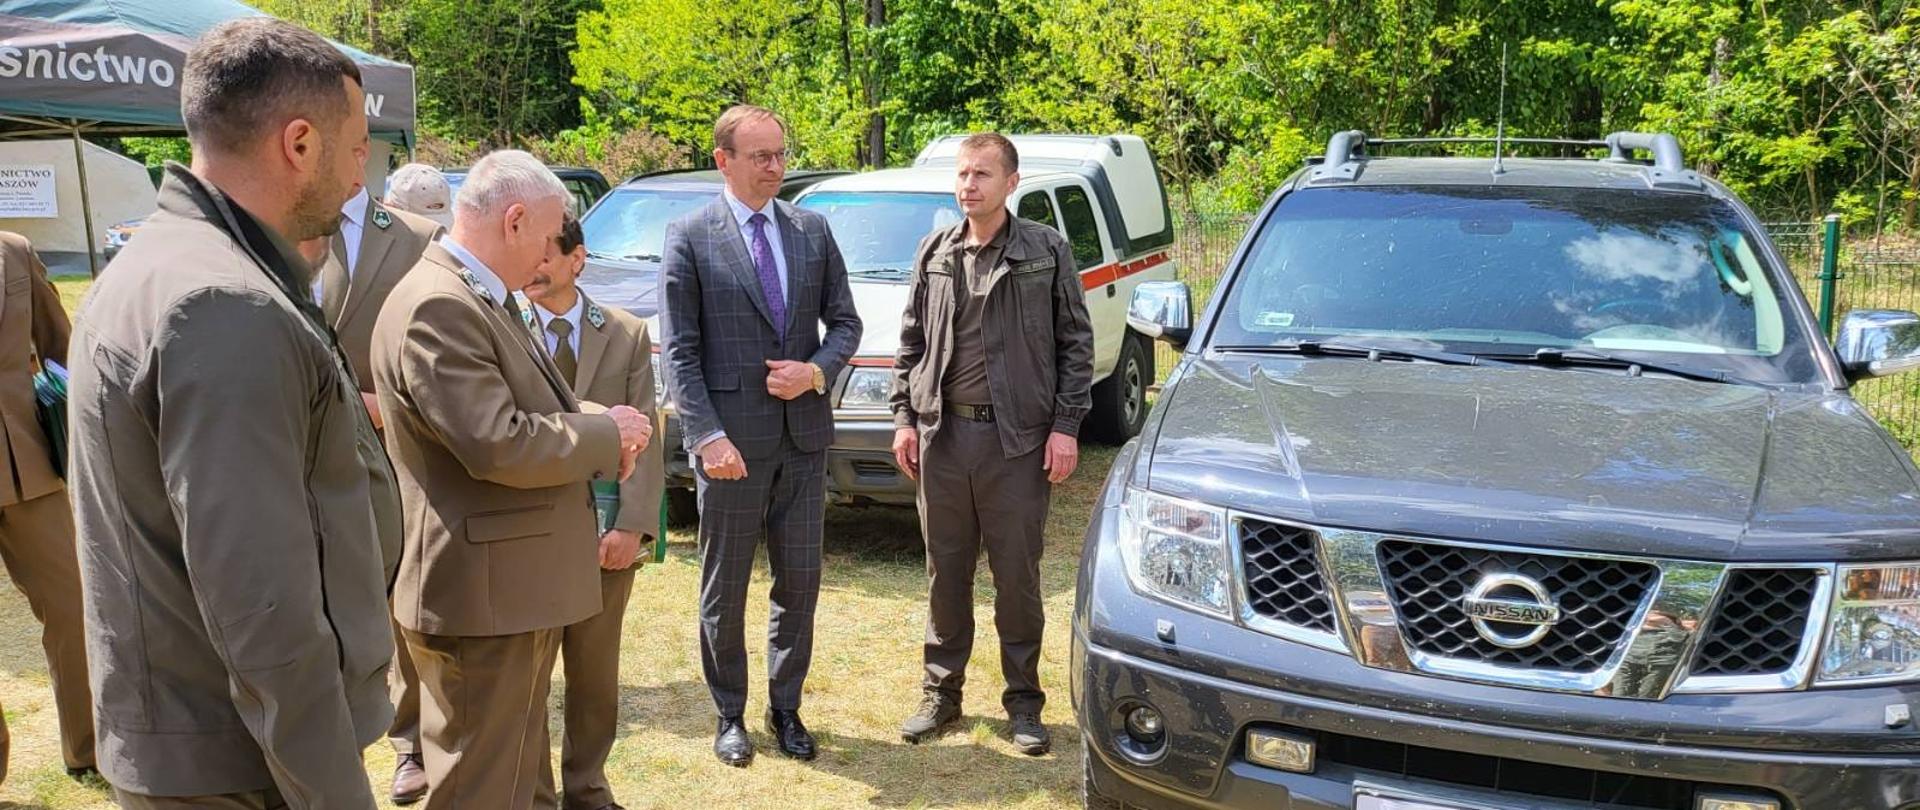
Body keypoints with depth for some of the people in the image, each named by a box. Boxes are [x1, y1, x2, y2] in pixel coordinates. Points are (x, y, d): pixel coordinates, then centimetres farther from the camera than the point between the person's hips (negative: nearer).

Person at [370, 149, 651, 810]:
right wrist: (607, 434, -13)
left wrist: (600, 431, 1)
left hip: (511, 589, 11)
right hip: (482, 600, -10)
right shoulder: (438, 308, -21)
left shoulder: (480, 300, 12)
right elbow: (499, 446, -28)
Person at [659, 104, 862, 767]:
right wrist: (707, 435, -16)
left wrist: (817, 371, -9)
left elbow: (845, 323, 11)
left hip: (803, 435, 4)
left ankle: (786, 707, 28)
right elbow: (679, 352, -7)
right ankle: (729, 716, 26)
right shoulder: (689, 238, -4)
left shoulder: (813, 231, 7)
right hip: (732, 439, -3)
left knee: (799, 581, 11)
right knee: (725, 588, 9)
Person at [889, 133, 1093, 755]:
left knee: (1017, 576, 5)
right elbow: (911, 341, 12)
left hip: (1018, 438, -3)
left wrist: (1066, 425, -7)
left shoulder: (1047, 251, -2)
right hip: (943, 433, 3)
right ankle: (941, 692, 26)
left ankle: (1023, 700, 20)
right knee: (945, 572, 12)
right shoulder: (935, 252, 8)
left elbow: (1076, 343, -1)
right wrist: (905, 417, 5)